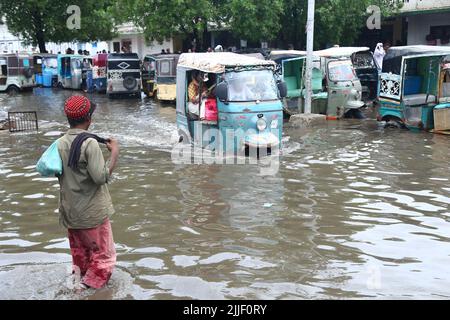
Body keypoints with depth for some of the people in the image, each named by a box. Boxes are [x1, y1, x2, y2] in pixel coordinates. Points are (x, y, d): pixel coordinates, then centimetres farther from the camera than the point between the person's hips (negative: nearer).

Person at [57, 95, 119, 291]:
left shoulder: (60, 143, 1)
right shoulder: (89, 142, -19)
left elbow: (59, 174, 9)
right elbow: (101, 177, -23)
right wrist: (115, 153, -14)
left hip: (69, 212, 7)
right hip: (92, 212, -7)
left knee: (79, 257, 22)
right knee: (102, 256, 8)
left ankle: (76, 285, 29)